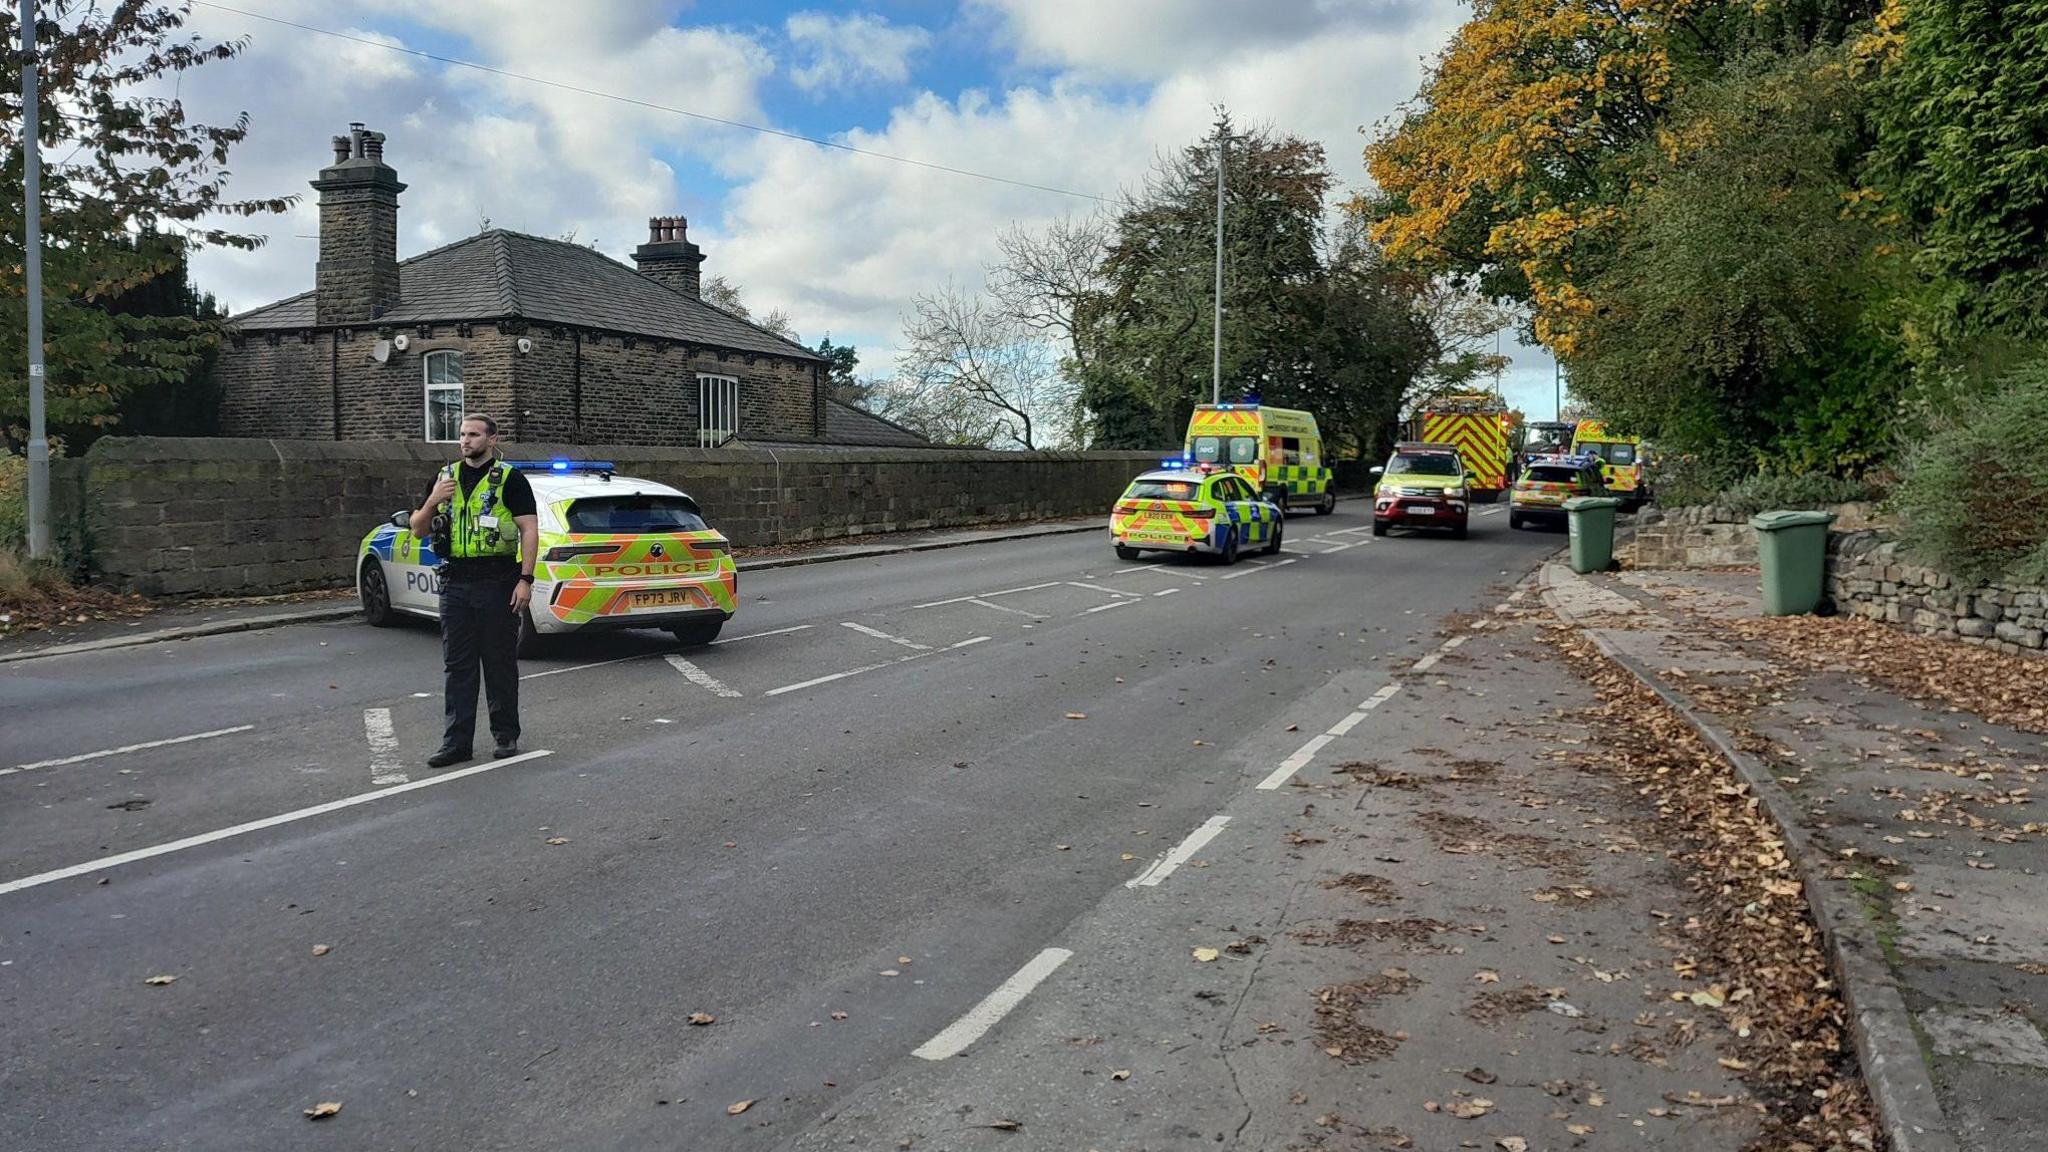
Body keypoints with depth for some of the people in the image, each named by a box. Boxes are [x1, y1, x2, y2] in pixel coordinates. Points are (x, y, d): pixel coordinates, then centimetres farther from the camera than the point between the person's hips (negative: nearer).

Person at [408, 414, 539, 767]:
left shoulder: (509, 479, -1)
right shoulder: (446, 477, 14)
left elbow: (529, 530, -7)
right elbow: (418, 530, 15)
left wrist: (525, 579, -16)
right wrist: (432, 502, -5)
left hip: (497, 583, -5)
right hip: (455, 583, 5)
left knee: (501, 664, 3)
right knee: (457, 666, 5)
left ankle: (506, 736, 14)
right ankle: (457, 742, 9)